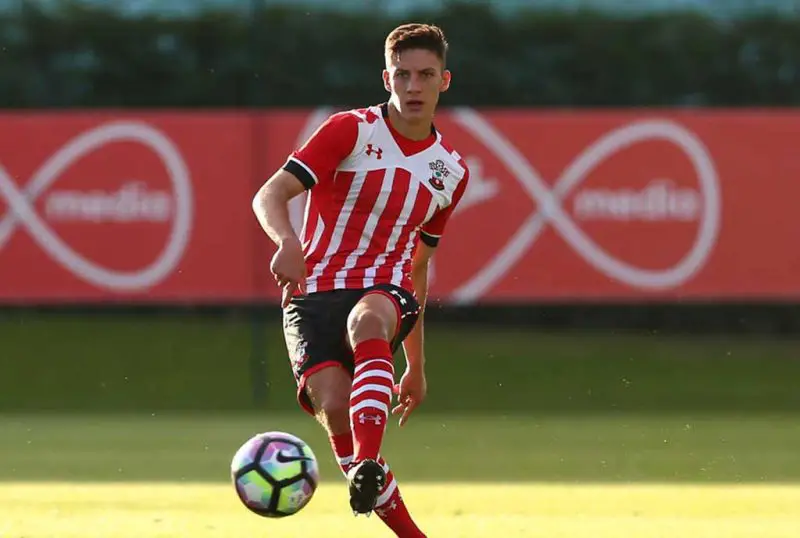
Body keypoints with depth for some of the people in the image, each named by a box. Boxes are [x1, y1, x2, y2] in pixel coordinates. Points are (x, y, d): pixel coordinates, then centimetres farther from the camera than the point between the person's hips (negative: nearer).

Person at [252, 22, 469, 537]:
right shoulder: (350, 130, 1)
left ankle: (369, 469, -57)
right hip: (314, 293, -2)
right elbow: (270, 195, -8)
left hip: (385, 292, 2)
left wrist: (417, 366, 28)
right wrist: (288, 241, -31)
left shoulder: (452, 170, 15)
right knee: (334, 406, -27)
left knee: (367, 320, -38)